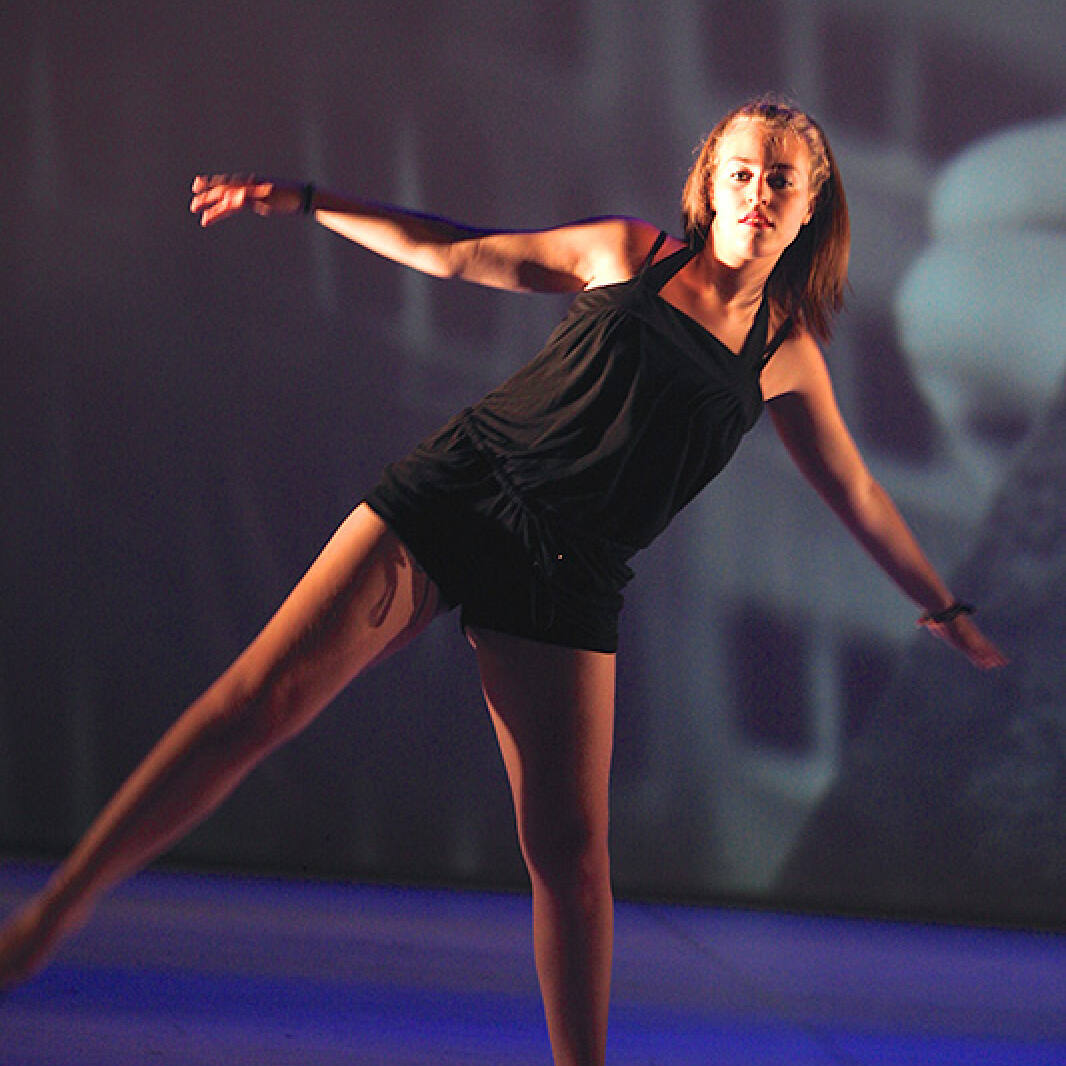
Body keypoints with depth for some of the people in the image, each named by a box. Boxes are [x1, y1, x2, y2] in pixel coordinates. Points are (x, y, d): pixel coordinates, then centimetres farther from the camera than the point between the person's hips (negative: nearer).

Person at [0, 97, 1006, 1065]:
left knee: (570, 852, -6)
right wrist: (303, 201, 12)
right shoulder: (629, 255, 10)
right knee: (260, 697, -14)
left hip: (566, 576, 2)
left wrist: (945, 608, 30)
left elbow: (856, 493, 25)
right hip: (458, 491, -1)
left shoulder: (785, 352, 13)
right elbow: (455, 253, 15)